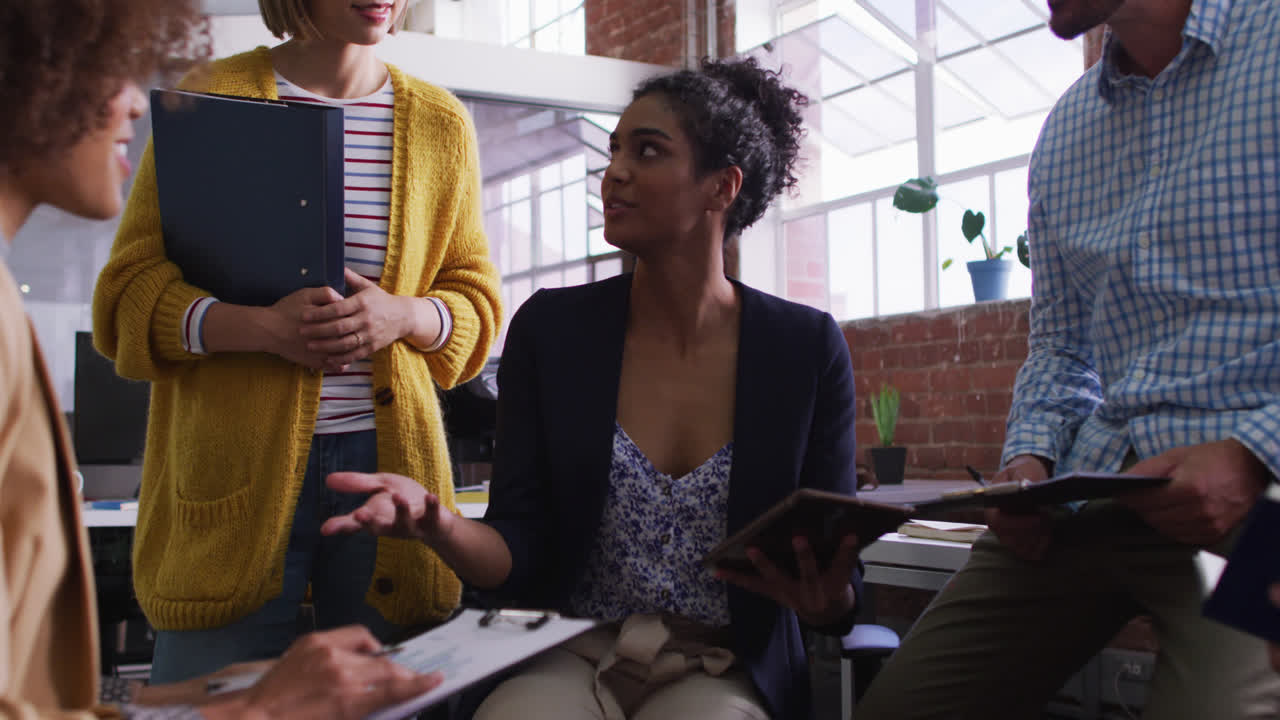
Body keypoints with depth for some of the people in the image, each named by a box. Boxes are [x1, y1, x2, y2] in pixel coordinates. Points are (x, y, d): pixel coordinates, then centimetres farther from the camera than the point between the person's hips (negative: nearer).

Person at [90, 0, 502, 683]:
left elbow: (476, 303, 13)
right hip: (234, 466, -2)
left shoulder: (442, 123, 11)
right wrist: (262, 326, -17)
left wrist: (403, 315, -9)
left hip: (388, 455, 2)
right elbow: (127, 297, 0)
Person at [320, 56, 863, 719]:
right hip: (570, 659, 1)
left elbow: (838, 578, 0)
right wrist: (440, 525, -25)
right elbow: (519, 557, -3)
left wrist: (826, 598, -24)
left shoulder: (806, 348, -2)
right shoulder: (551, 328, 0)